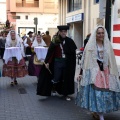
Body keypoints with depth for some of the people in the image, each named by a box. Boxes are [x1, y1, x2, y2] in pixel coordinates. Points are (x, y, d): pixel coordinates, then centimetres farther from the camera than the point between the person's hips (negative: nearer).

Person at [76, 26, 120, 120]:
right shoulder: (90, 45, 1)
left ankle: (99, 112, 16)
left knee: (105, 92, 1)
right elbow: (84, 60, 1)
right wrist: (81, 73, -2)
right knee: (95, 92, -7)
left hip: (105, 72, 3)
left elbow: (112, 62, 12)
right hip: (93, 72, -3)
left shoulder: (108, 46, 9)